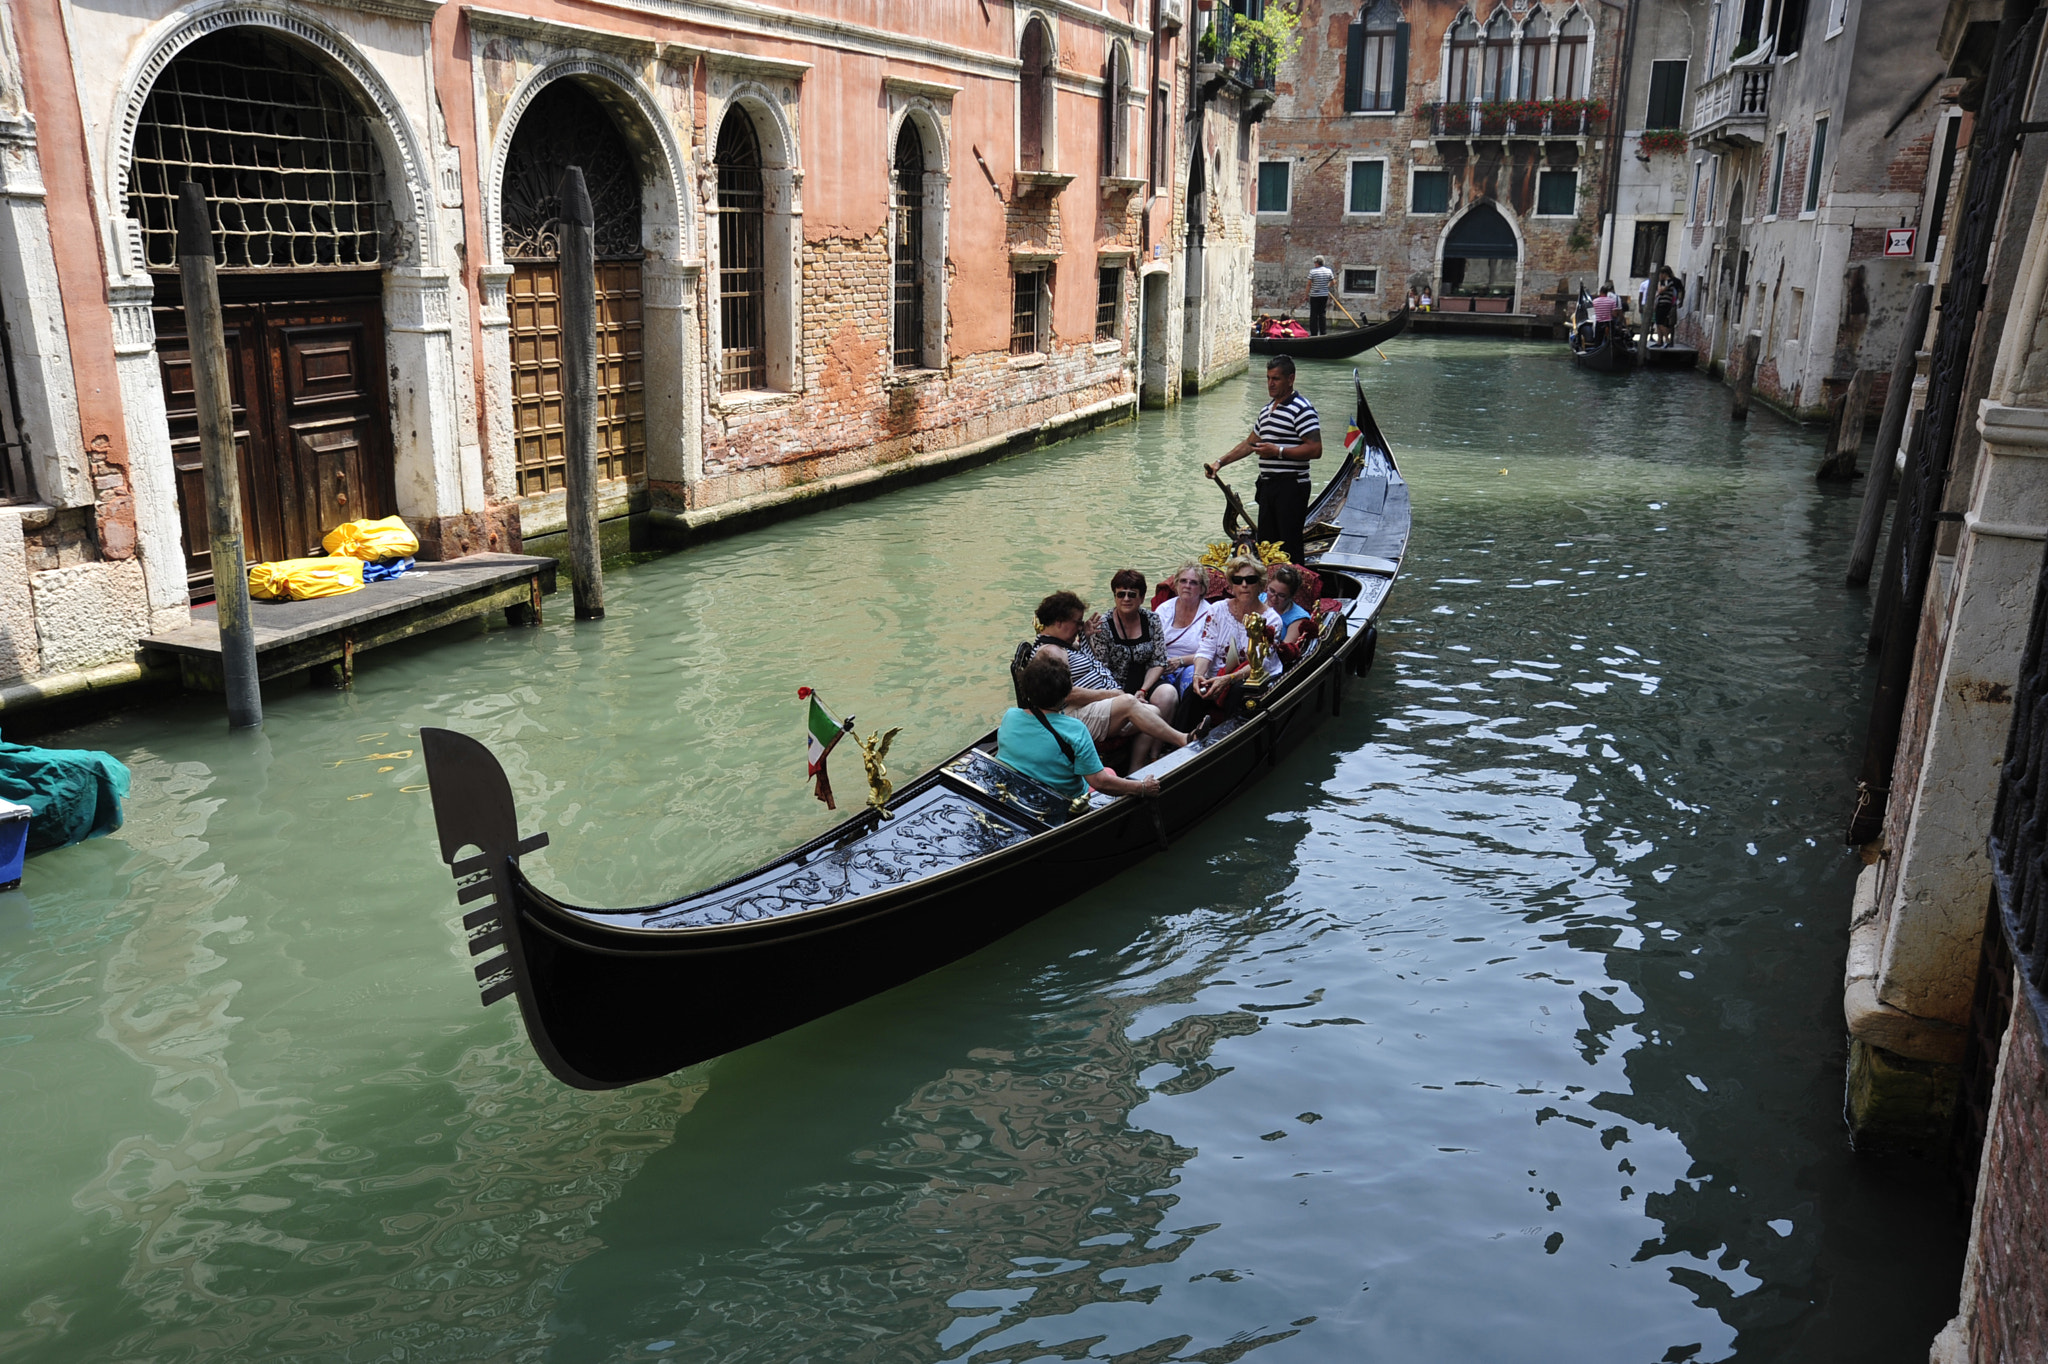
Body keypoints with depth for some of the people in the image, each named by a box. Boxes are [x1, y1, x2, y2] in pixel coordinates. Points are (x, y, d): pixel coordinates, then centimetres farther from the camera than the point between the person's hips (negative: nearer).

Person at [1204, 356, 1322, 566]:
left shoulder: (1301, 409, -11)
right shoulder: (1266, 410, 18)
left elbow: (1315, 450, -18)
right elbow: (1249, 443, 28)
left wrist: (1278, 451, -19)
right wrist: (1220, 462, 19)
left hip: (1291, 487, -9)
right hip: (1268, 484, 9)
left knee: (1289, 549, -10)